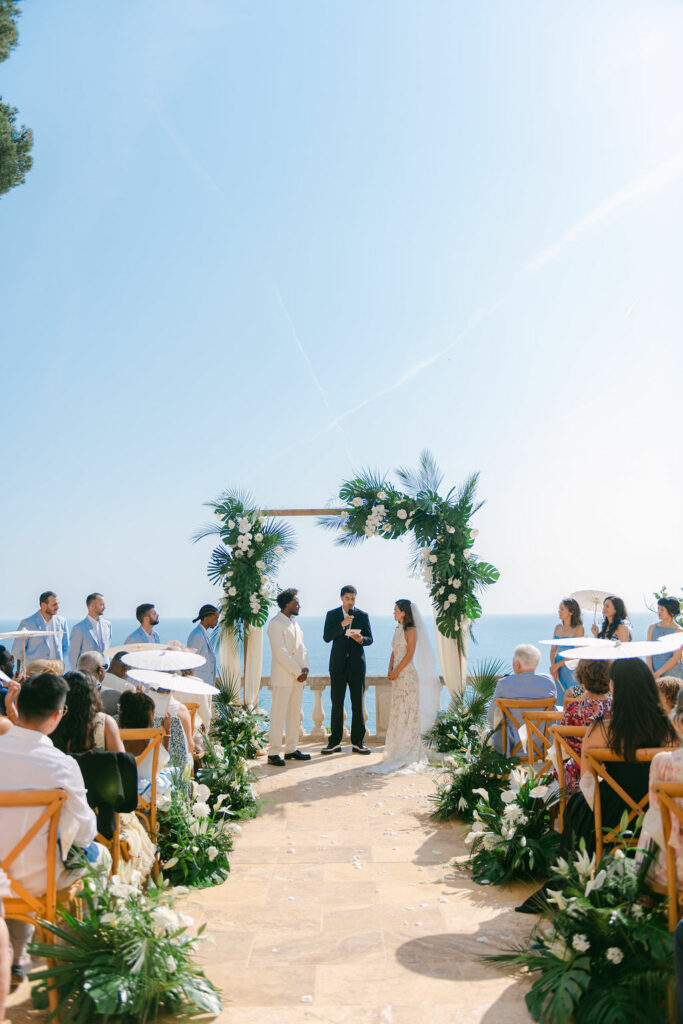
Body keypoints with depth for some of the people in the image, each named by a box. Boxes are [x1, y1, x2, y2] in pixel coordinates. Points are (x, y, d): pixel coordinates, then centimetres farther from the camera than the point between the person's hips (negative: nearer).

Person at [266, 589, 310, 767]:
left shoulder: (294, 622, 16)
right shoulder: (275, 623, -11)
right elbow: (281, 652, -17)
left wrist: (305, 667, -1)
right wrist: (298, 672, -14)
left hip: (297, 677, 8)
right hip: (283, 677, -8)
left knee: (295, 714, 11)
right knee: (278, 715, -4)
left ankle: (291, 749, 20)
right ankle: (273, 753, 1)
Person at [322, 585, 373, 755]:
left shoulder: (363, 615, 7)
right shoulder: (332, 615, 4)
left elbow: (370, 639, 6)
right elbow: (326, 638, -6)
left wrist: (361, 639, -17)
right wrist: (342, 625, -19)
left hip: (357, 665, 1)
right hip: (338, 665, -1)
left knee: (358, 704, 3)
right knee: (337, 704, 2)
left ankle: (357, 742, 9)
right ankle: (335, 742, 9)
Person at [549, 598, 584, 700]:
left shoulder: (578, 628, -8)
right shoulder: (558, 627, 9)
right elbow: (553, 650, 10)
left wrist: (557, 665, -13)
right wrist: (553, 666, -6)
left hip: (570, 669, -5)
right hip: (558, 670, 6)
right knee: (559, 700, 9)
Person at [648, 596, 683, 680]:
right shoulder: (652, 627, 7)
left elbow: (675, 658, -9)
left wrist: (658, 673, -12)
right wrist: (650, 672, -8)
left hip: (673, 675, -3)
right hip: (655, 673, 3)